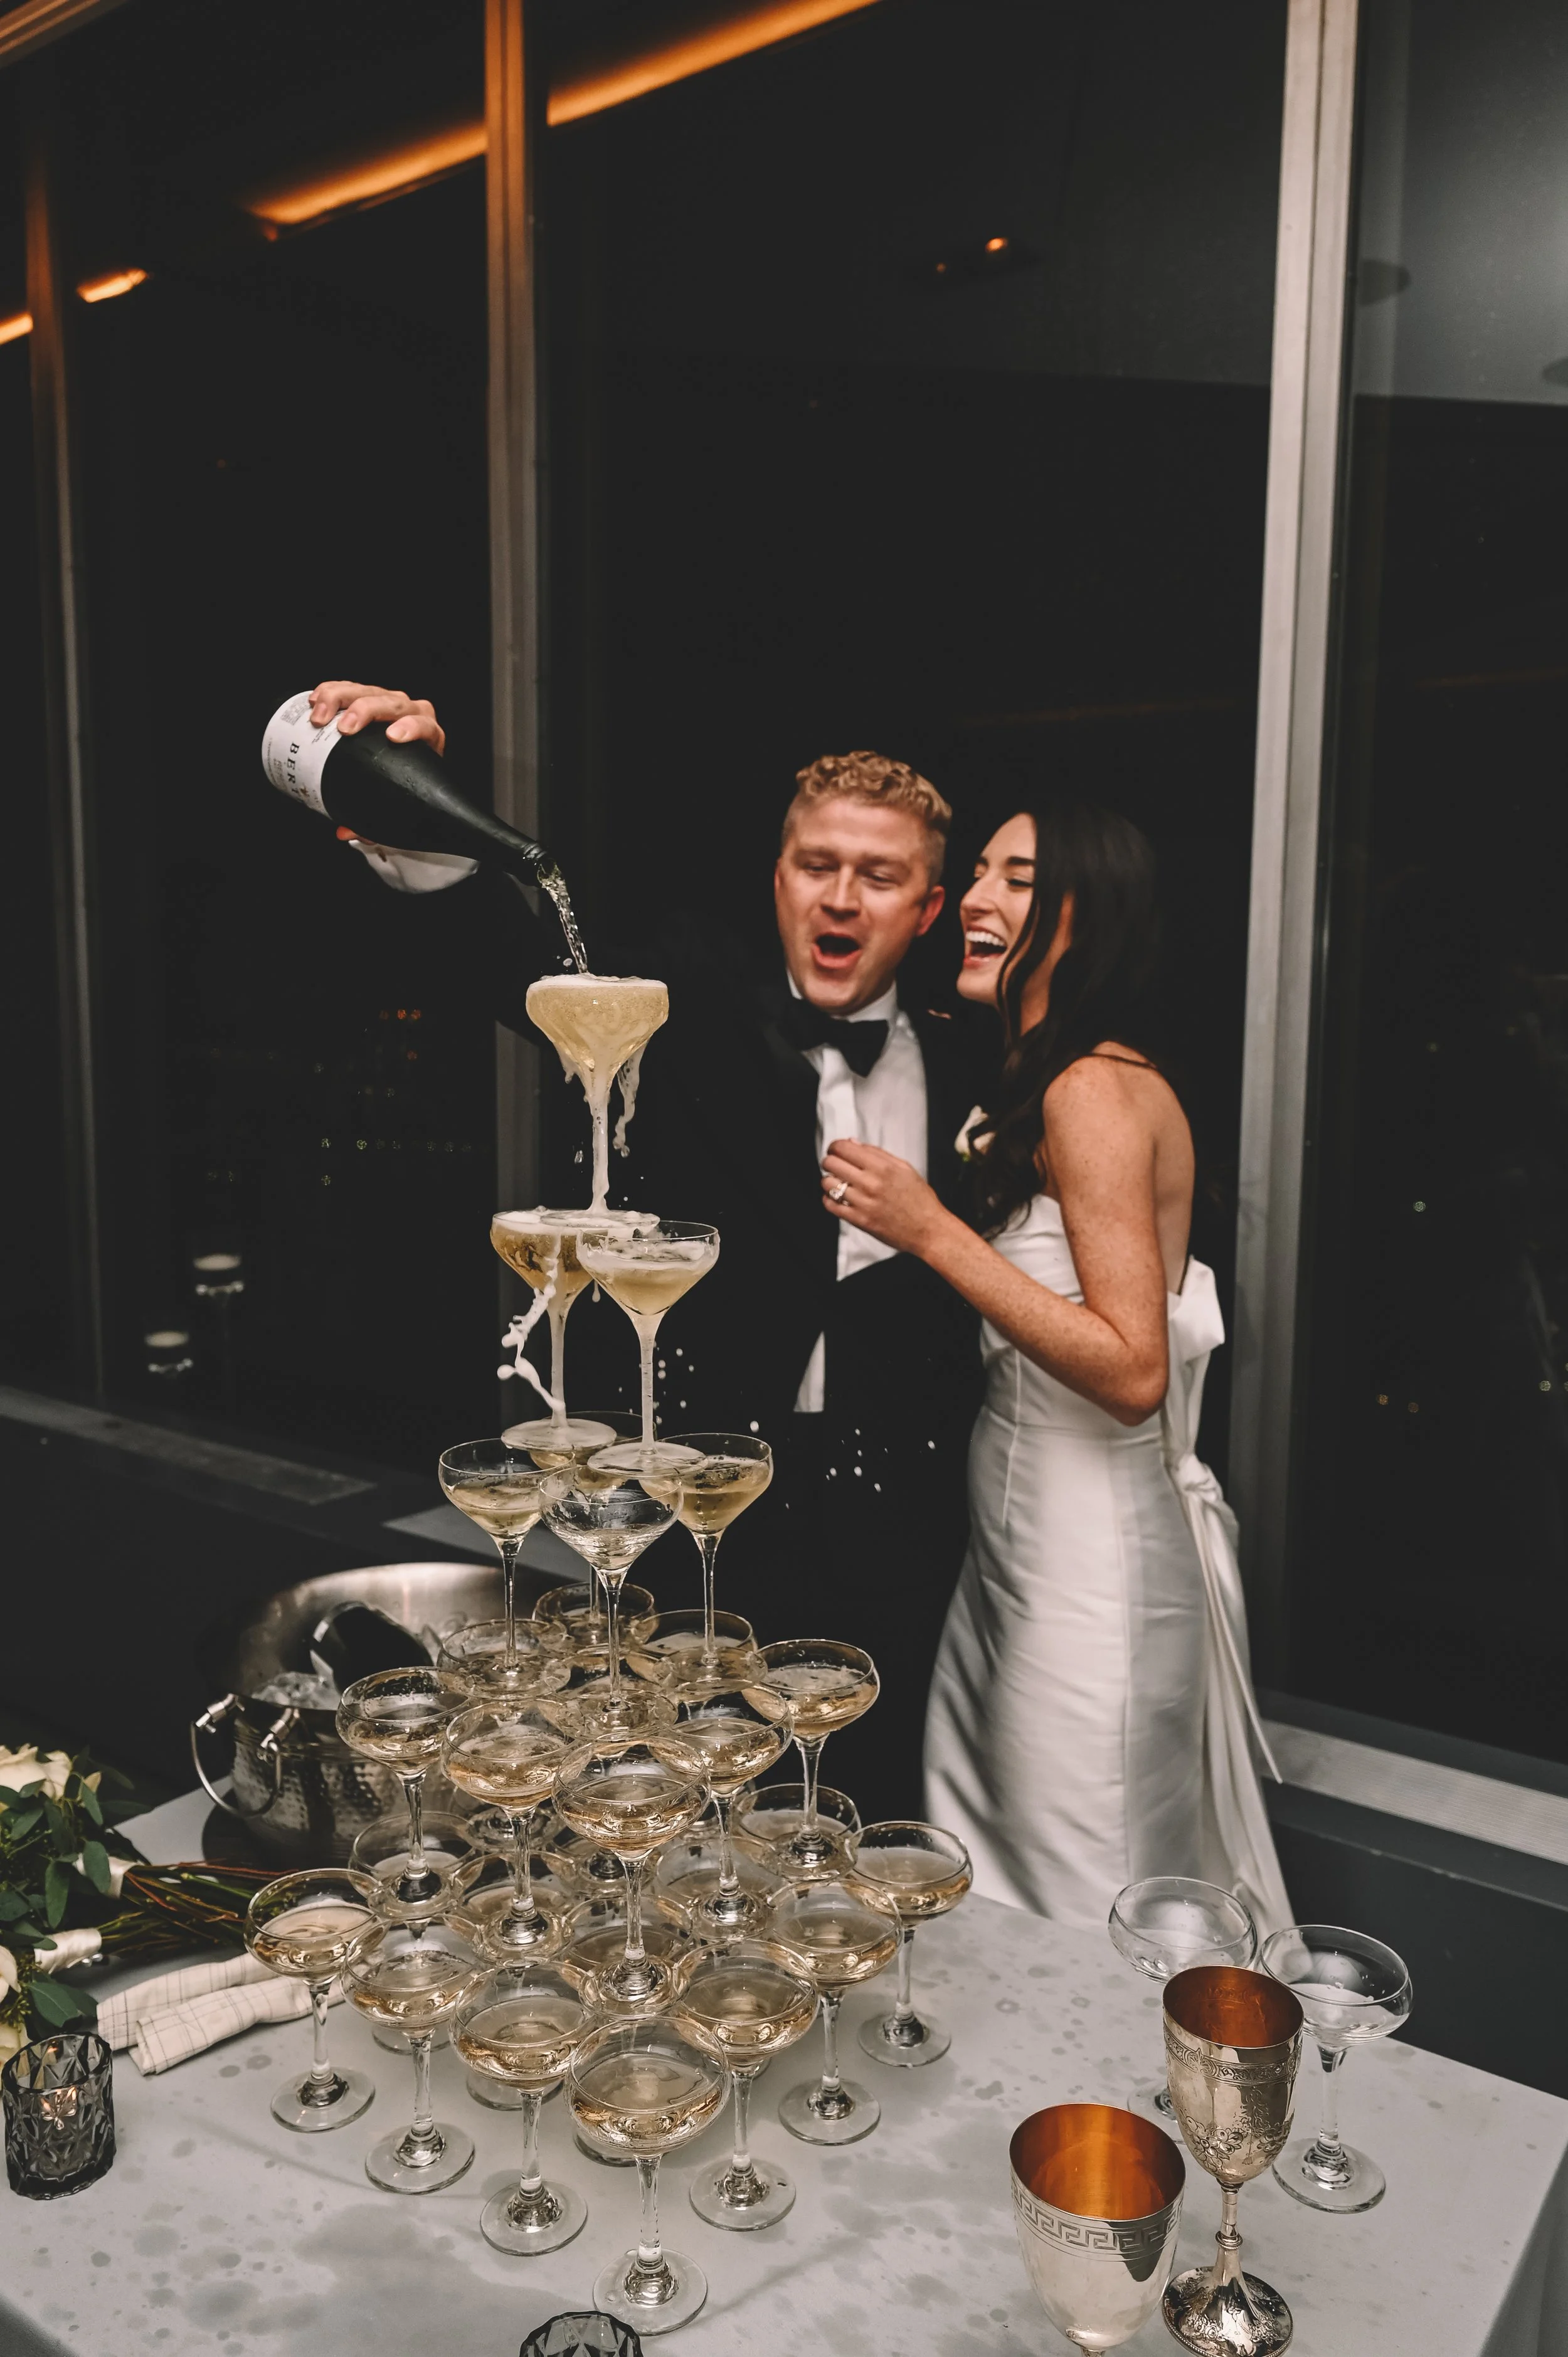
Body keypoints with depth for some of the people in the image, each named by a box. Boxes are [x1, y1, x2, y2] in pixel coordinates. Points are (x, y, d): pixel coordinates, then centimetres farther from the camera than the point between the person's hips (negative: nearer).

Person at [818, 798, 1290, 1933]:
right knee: (974, 1886, 21)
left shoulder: (1097, 1089, -18)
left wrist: (934, 1233, -24)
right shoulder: (1045, 1081, 11)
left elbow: (1133, 1371, -24)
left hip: (1091, 1568, -9)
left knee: (1076, 1915, 8)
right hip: (1019, 1542, 9)